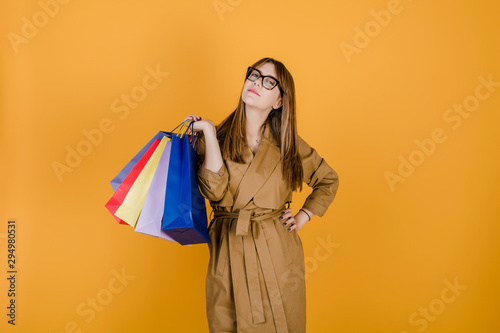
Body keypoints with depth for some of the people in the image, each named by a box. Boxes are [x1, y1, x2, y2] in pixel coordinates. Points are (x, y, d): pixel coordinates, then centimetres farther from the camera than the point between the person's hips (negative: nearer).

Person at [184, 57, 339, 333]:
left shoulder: (287, 144, 3)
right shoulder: (217, 137, 0)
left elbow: (328, 180, 17)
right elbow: (217, 192, -17)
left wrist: (303, 216, 6)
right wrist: (208, 131, -14)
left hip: (278, 254, 1)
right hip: (229, 256, -1)